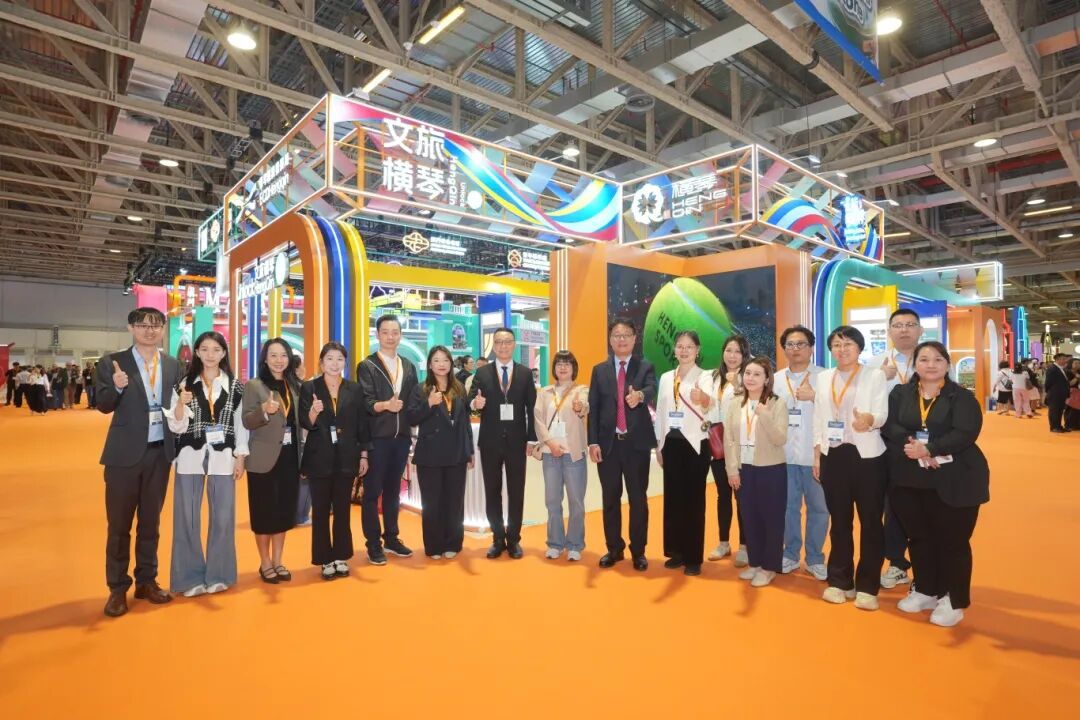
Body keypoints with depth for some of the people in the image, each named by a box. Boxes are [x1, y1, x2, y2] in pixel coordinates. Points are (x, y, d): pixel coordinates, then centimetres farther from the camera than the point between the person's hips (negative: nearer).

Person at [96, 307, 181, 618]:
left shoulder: (172, 365, 6)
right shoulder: (113, 362, -3)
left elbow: (176, 405, 8)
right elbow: (104, 406, -8)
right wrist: (117, 387, -27)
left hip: (160, 452, 3)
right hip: (125, 453, -3)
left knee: (151, 522, 14)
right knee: (119, 524, 7)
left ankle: (146, 581, 27)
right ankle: (117, 589, 21)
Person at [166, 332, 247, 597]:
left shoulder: (235, 386, 5)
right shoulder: (185, 384, 4)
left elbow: (240, 424, 6)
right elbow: (177, 427, 1)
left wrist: (240, 458, 1)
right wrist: (181, 403, -17)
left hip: (223, 459, 0)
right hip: (190, 457, 0)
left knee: (223, 517, 5)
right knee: (187, 517, 4)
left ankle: (217, 574, 19)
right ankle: (191, 576, 18)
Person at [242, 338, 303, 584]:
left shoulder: (294, 385, 9)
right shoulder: (253, 385, -5)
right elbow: (247, 422, -11)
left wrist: (301, 452, 3)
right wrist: (264, 410, -30)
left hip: (290, 456, 5)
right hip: (264, 458, -4)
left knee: (285, 510, 10)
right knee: (264, 511, 4)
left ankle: (277, 561, 23)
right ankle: (265, 563, 19)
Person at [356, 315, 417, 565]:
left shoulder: (409, 366, 13)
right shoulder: (366, 366, -3)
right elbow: (366, 402, -12)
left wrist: (410, 430, 6)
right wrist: (385, 405, -31)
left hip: (401, 437, 5)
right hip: (377, 438, -5)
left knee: (393, 490, 15)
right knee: (372, 491, 4)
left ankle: (391, 538, 26)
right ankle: (373, 544, 14)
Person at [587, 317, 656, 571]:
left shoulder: (646, 367, 3)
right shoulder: (599, 370, 8)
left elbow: (651, 391, -18)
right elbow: (593, 408, 4)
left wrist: (640, 395, -43)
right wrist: (593, 442, -4)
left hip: (637, 442, -2)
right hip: (608, 443, 2)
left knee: (638, 498, 6)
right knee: (610, 499, 10)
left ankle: (638, 551, 21)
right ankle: (614, 549, 25)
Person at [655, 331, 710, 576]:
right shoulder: (666, 378, 10)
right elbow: (661, 412, 12)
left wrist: (709, 419, -31)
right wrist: (658, 445, 10)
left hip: (695, 443, -4)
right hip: (671, 443, 4)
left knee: (694, 500, 4)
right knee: (672, 498, 10)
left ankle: (693, 557, 15)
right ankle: (676, 551, 23)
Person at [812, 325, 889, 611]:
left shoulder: (875, 375, -1)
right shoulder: (823, 378, 10)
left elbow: (882, 413, -12)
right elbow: (818, 418, 10)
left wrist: (869, 419, -36)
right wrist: (817, 454, 5)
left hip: (868, 456, -3)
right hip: (833, 456, 3)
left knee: (871, 521, 4)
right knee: (839, 521, 11)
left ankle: (867, 586, 16)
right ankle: (839, 581, 23)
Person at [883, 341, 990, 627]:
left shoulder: (962, 397, -3)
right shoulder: (900, 394, 7)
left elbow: (966, 433, -15)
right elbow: (889, 424, -5)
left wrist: (929, 449, -24)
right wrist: (914, 447, -21)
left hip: (953, 481, -3)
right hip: (910, 480, 3)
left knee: (953, 540, 5)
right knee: (919, 537, 14)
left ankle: (954, 601, 22)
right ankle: (925, 591, 31)